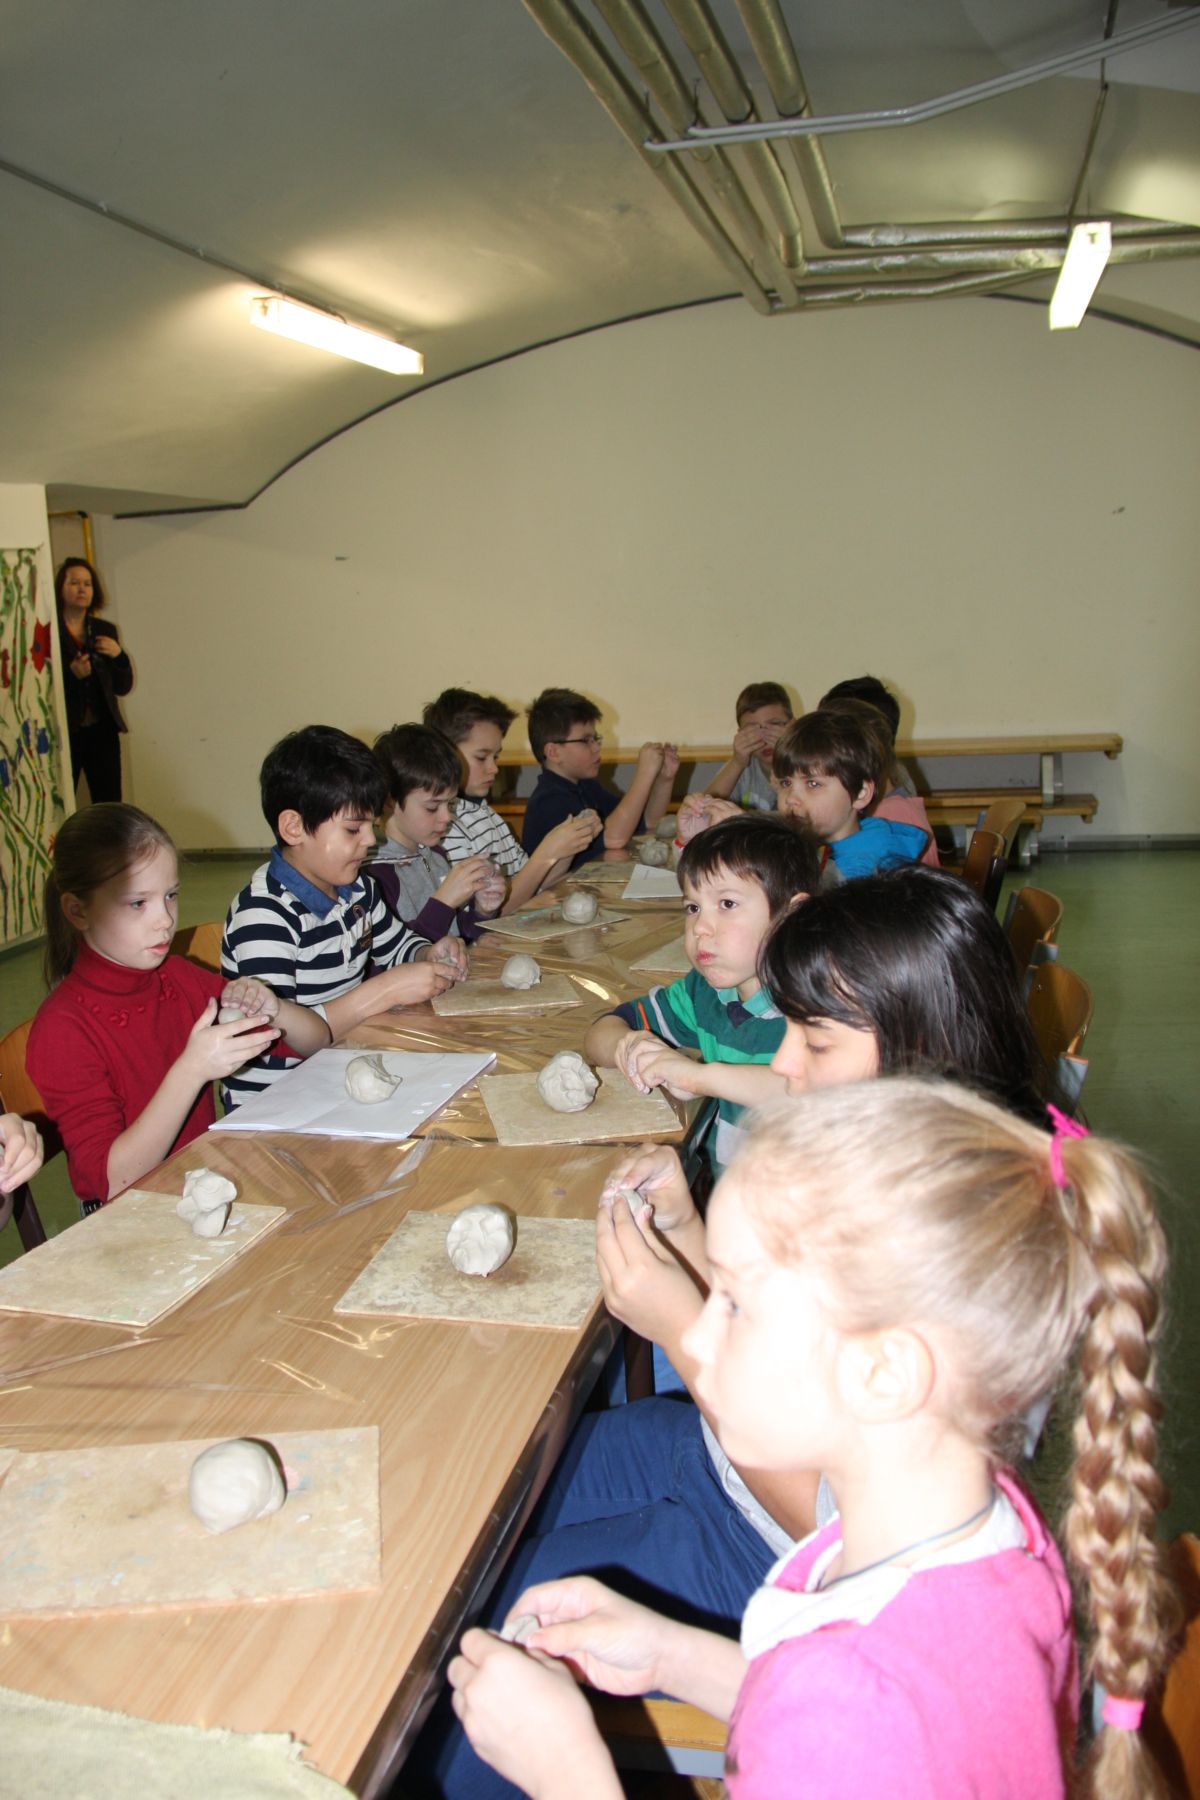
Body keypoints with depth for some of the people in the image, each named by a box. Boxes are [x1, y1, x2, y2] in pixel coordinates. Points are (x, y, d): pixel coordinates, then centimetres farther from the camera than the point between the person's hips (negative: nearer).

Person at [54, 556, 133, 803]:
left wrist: (118, 655, -4)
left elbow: (123, 687, 12)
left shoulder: (105, 630, 12)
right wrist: (71, 674, -21)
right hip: (64, 733, -4)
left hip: (102, 732, 4)